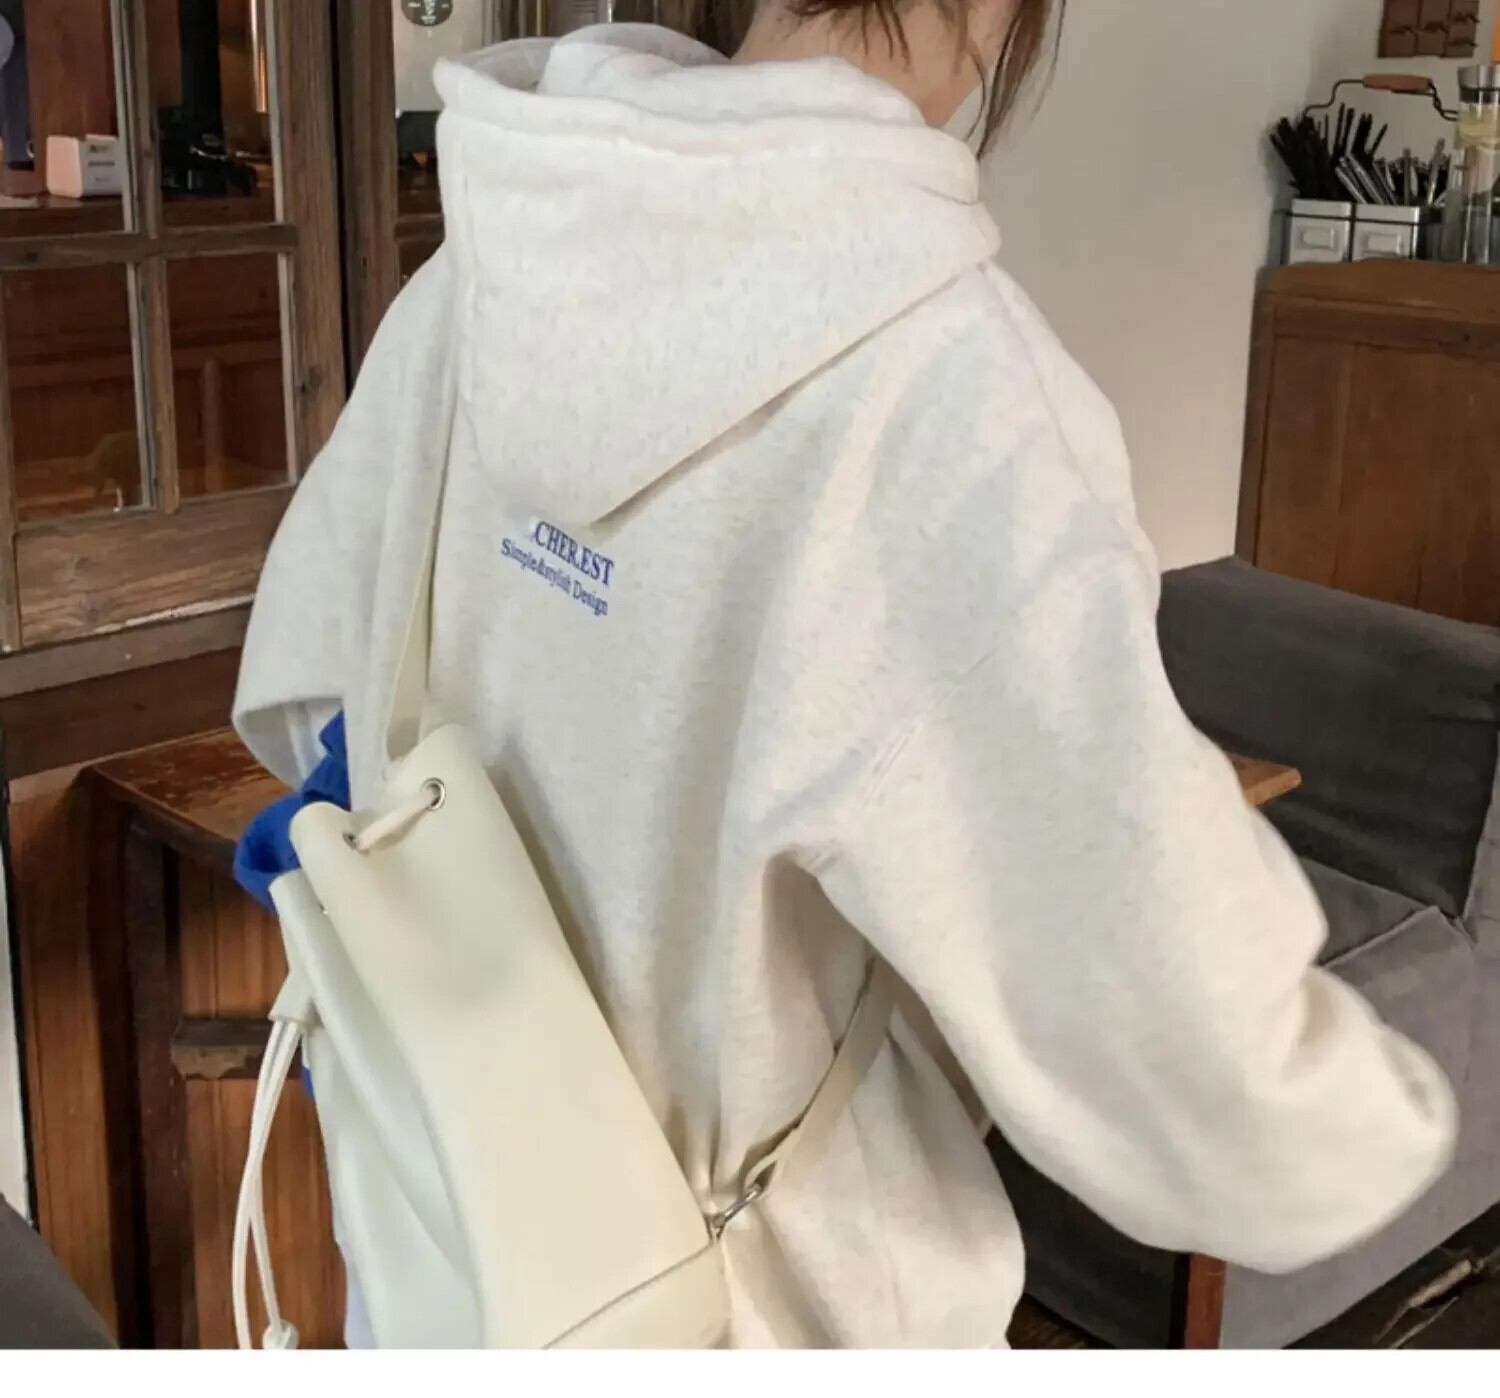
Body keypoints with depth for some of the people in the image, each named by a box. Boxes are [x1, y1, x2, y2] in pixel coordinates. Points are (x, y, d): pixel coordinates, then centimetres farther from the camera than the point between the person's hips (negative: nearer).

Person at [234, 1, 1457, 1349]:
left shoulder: (498, 251, -10)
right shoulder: (952, 392, -29)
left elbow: (308, 680, 3)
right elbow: (1186, 1050, -26)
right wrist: (1395, 1120, -5)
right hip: (765, 1285, -4)